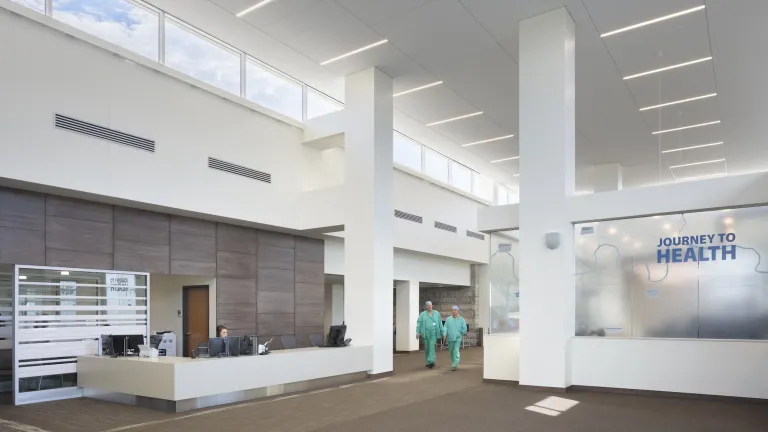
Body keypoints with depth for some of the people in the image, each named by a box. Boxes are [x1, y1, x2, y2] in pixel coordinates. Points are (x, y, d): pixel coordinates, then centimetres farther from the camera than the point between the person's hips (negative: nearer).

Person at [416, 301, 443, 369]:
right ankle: (428, 362, 21)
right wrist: (417, 332, -11)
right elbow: (419, 323, -1)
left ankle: (431, 361, -25)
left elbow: (440, 323, 9)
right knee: (426, 348, 8)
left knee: (432, 347, -17)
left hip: (433, 333, -1)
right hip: (425, 333, 1)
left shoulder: (437, 313, 6)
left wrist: (442, 332, 6)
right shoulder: (423, 314, 3)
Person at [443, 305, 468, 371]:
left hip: (458, 338, -2)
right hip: (450, 338, 2)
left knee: (456, 351, -12)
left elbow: (464, 328, 5)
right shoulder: (448, 319, 4)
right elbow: (445, 327, -3)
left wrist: (462, 334, 5)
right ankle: (454, 363, 33)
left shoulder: (461, 319, 2)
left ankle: (454, 365, -11)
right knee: (451, 351, 12)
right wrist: (444, 334, -16)